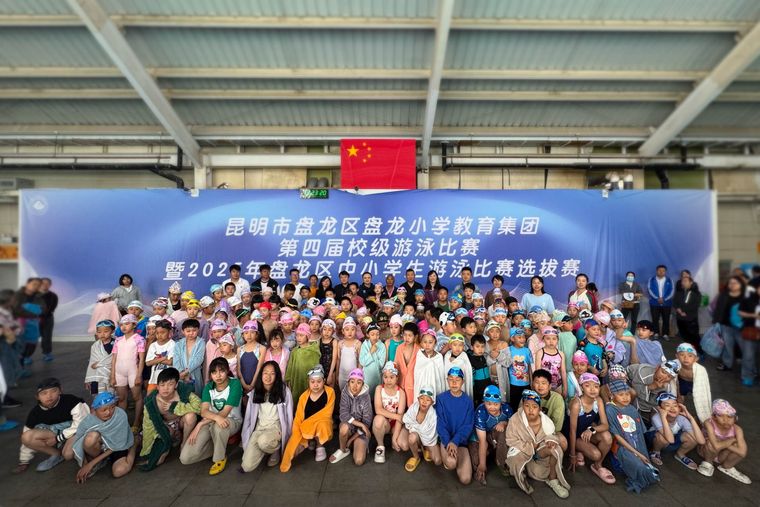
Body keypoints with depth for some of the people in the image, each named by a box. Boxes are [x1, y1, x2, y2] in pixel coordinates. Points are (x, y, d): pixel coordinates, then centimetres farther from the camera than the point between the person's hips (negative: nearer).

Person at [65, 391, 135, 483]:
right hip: (99, 446, 1)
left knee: (119, 471, -26)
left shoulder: (121, 416, -29)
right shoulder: (88, 421, -25)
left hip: (117, 446, -1)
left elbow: (115, 446, -20)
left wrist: (91, 464, -20)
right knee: (92, 437, -32)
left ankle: (132, 448, 7)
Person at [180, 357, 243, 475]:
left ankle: (220, 458, -13)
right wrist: (216, 417, -38)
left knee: (218, 426, -40)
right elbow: (203, 411, -17)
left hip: (232, 421, -4)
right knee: (185, 458, -13)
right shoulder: (208, 386, -3)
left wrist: (200, 425, -22)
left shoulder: (235, 384, -19)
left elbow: (224, 413, -22)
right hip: (210, 422, 4)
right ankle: (217, 447, 12)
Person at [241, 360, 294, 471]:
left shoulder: (284, 391, -8)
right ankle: (264, 449, 16)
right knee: (247, 466, -15)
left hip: (276, 427, -3)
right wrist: (246, 436, 8)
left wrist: (285, 435, -4)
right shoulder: (255, 392, 4)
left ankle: (276, 449, -2)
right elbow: (249, 415, 9)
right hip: (258, 428, 4)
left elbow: (289, 415, -3)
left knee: (263, 441, -38)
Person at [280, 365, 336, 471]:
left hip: (323, 427, 1)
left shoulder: (330, 392, -14)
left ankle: (320, 446, -5)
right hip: (305, 430, -1)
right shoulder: (304, 396, -9)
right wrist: (297, 437, -25)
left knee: (321, 424, -34)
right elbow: (298, 418, -10)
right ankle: (306, 444, 6)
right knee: (293, 448, -25)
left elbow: (326, 413, -18)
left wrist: (306, 424, -19)